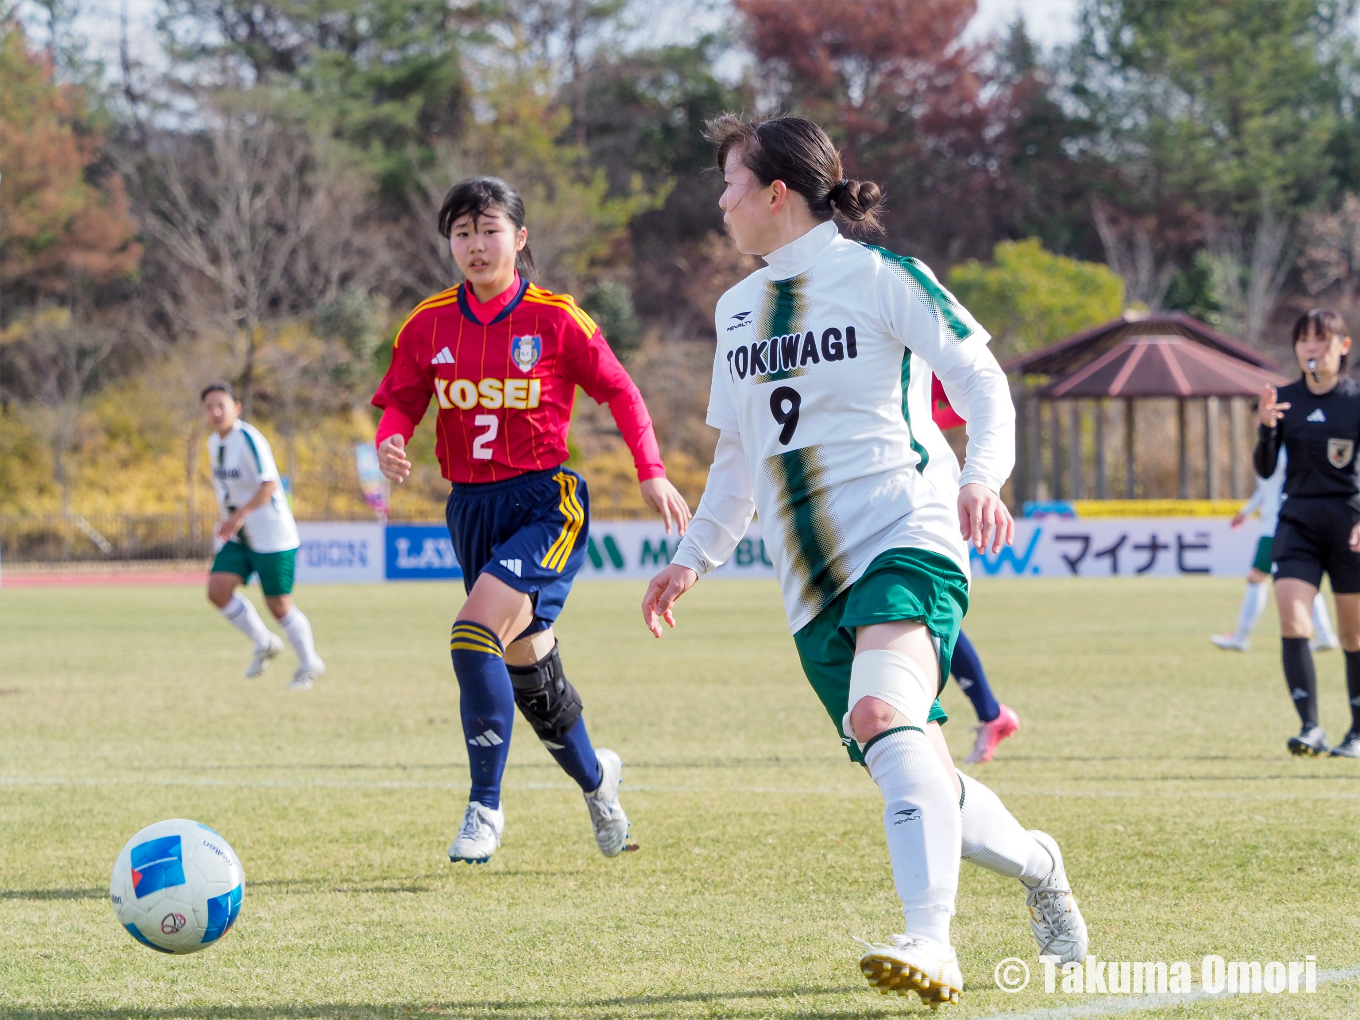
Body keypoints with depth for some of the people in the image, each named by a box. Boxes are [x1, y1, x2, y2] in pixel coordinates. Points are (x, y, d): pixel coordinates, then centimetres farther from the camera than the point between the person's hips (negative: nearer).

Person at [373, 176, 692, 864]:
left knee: (475, 636, -24)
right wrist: (390, 442, -14)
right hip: (471, 507, 5)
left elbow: (619, 391, 1)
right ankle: (594, 775, 42)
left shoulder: (554, 319, -7)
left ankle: (485, 808, -14)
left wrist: (652, 473, -6)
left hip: (545, 503, -5)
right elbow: (400, 403, 9)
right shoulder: (428, 326, 2)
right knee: (526, 664, 15)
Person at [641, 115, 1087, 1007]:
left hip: (903, 541, -7)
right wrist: (693, 559, 23)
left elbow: (983, 382, -4)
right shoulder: (737, 309, 19)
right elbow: (737, 455, 29)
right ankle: (1036, 864, 34)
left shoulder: (879, 277, -2)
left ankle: (931, 944, -42)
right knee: (922, 787, 5)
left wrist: (981, 476, -21)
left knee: (883, 715, -33)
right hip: (812, 583, 7)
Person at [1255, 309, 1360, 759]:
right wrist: (1265, 428, -18)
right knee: (1292, 622, -16)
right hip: (1297, 521, 2)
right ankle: (1310, 728, -19)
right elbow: (1265, 469, 1)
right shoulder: (1285, 400, 4)